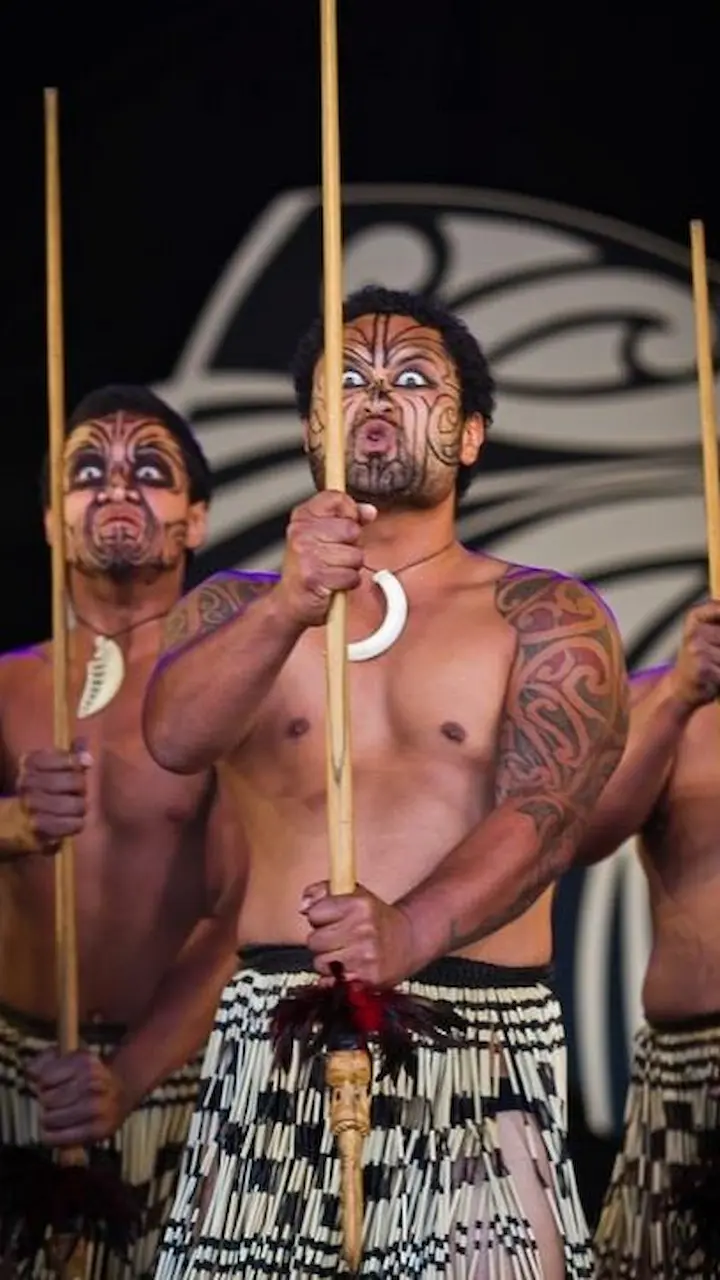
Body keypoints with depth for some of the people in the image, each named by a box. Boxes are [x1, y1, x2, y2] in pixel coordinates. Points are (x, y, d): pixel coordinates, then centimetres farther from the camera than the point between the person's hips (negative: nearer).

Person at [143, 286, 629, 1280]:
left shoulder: (548, 617, 6)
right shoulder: (235, 605, 12)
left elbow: (546, 813, -10)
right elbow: (174, 739, -9)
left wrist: (414, 928, -29)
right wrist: (289, 604, -26)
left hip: (482, 1050, -1)